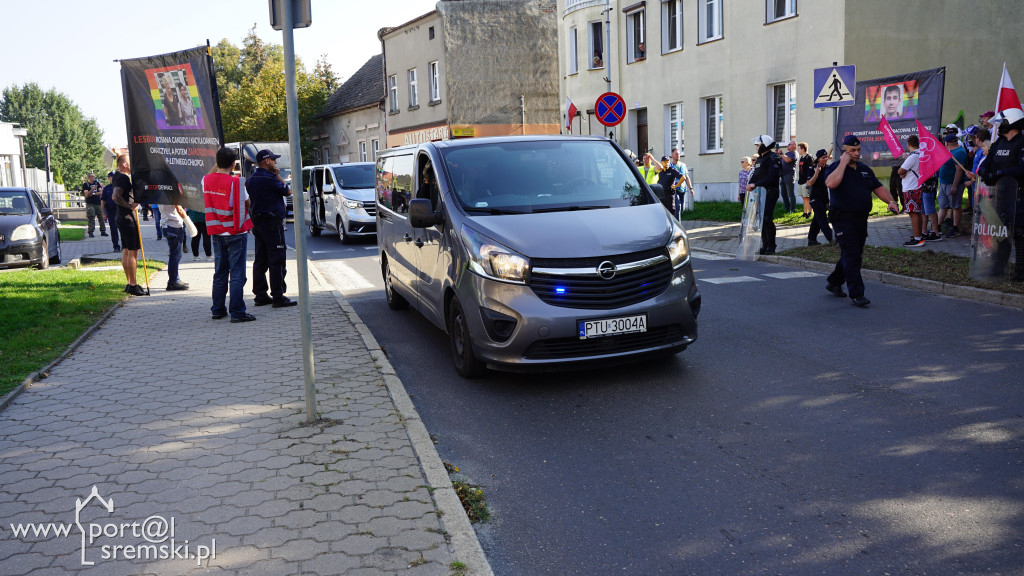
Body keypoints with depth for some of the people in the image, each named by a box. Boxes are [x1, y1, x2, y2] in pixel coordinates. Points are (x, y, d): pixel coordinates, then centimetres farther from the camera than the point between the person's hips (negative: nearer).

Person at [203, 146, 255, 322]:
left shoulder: (206, 180, 0)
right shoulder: (235, 182, -16)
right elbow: (247, 202, -8)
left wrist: (216, 167, 17)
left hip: (216, 233, 6)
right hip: (236, 233, -6)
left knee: (220, 273, 15)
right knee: (237, 274, -2)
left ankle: (217, 310, 22)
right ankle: (237, 312, -2)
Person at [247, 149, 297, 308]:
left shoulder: (251, 179, 12)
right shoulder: (269, 178, -15)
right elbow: (288, 192, -5)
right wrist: (278, 176, 3)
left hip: (257, 222, 9)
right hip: (272, 222, -9)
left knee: (260, 261, 12)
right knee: (276, 260, -7)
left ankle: (260, 296, 16)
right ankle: (278, 297, -7)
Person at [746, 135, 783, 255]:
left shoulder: (773, 159, -11)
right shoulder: (760, 159, 18)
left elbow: (771, 178, -21)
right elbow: (755, 174, 17)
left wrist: (755, 184, -22)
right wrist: (750, 184, -4)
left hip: (770, 193, -9)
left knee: (767, 219, -11)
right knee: (761, 218, 10)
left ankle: (771, 247, -4)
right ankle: (764, 245, 17)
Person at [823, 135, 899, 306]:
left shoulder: (865, 169, 16)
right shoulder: (835, 167, -5)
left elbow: (878, 187, 20)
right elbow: (831, 183, -27)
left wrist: (890, 201, 3)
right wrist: (843, 163, -19)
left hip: (861, 219, 7)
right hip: (843, 220, -7)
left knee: (855, 255, 13)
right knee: (851, 256, -10)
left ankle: (834, 282, 30)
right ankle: (856, 294, -8)